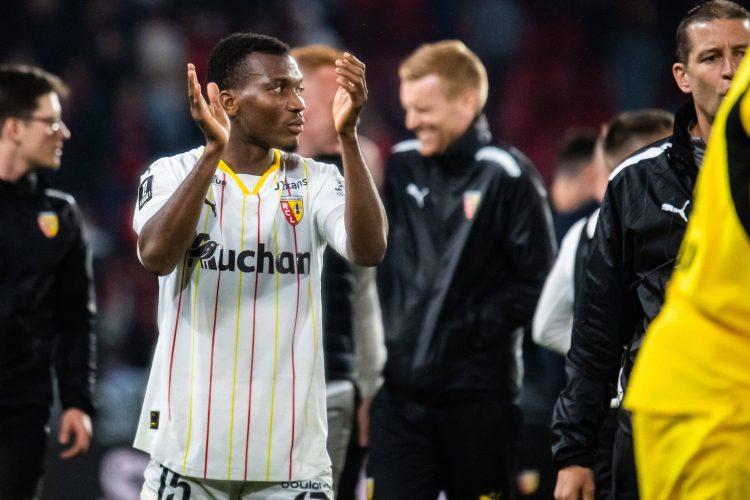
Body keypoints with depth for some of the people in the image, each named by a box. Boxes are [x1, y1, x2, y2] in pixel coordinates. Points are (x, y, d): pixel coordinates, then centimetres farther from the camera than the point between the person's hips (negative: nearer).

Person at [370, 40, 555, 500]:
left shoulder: (505, 176, -7)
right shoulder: (401, 168, 11)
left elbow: (537, 284, -9)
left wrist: (471, 329, -15)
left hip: (478, 395, -5)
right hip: (400, 392, 5)